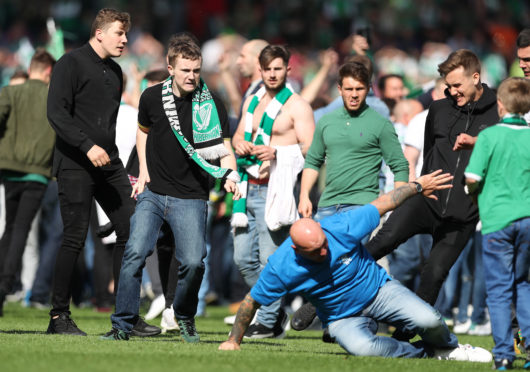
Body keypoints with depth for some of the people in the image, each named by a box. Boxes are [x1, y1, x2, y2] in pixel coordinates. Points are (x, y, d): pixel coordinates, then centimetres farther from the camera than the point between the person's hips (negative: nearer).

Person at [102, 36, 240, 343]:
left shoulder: (212, 105, -3)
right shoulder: (152, 97, 3)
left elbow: (223, 146, 3)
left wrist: (230, 174, -17)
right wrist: (144, 170, 11)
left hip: (191, 198, -1)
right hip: (153, 192, 2)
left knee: (193, 261, -13)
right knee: (135, 253, -14)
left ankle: (185, 317, 16)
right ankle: (123, 325, -5)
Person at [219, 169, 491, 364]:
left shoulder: (341, 228, -25)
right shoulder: (281, 268, -25)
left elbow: (384, 203, -11)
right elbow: (252, 301, -11)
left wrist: (418, 186, 0)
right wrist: (234, 340, -3)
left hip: (379, 290, 1)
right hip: (342, 317, -1)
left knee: (427, 320, -22)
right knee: (361, 347, -36)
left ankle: (448, 347, 16)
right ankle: (424, 353, -11)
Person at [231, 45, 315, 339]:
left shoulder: (297, 106, -4)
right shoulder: (252, 102, 19)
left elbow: (310, 149, -10)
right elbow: (238, 135, 30)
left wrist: (277, 151, -23)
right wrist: (240, 144, 6)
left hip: (273, 191, -7)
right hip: (248, 189, 7)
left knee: (269, 258, -8)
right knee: (243, 257, 6)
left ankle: (269, 321, -1)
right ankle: (276, 312, 20)